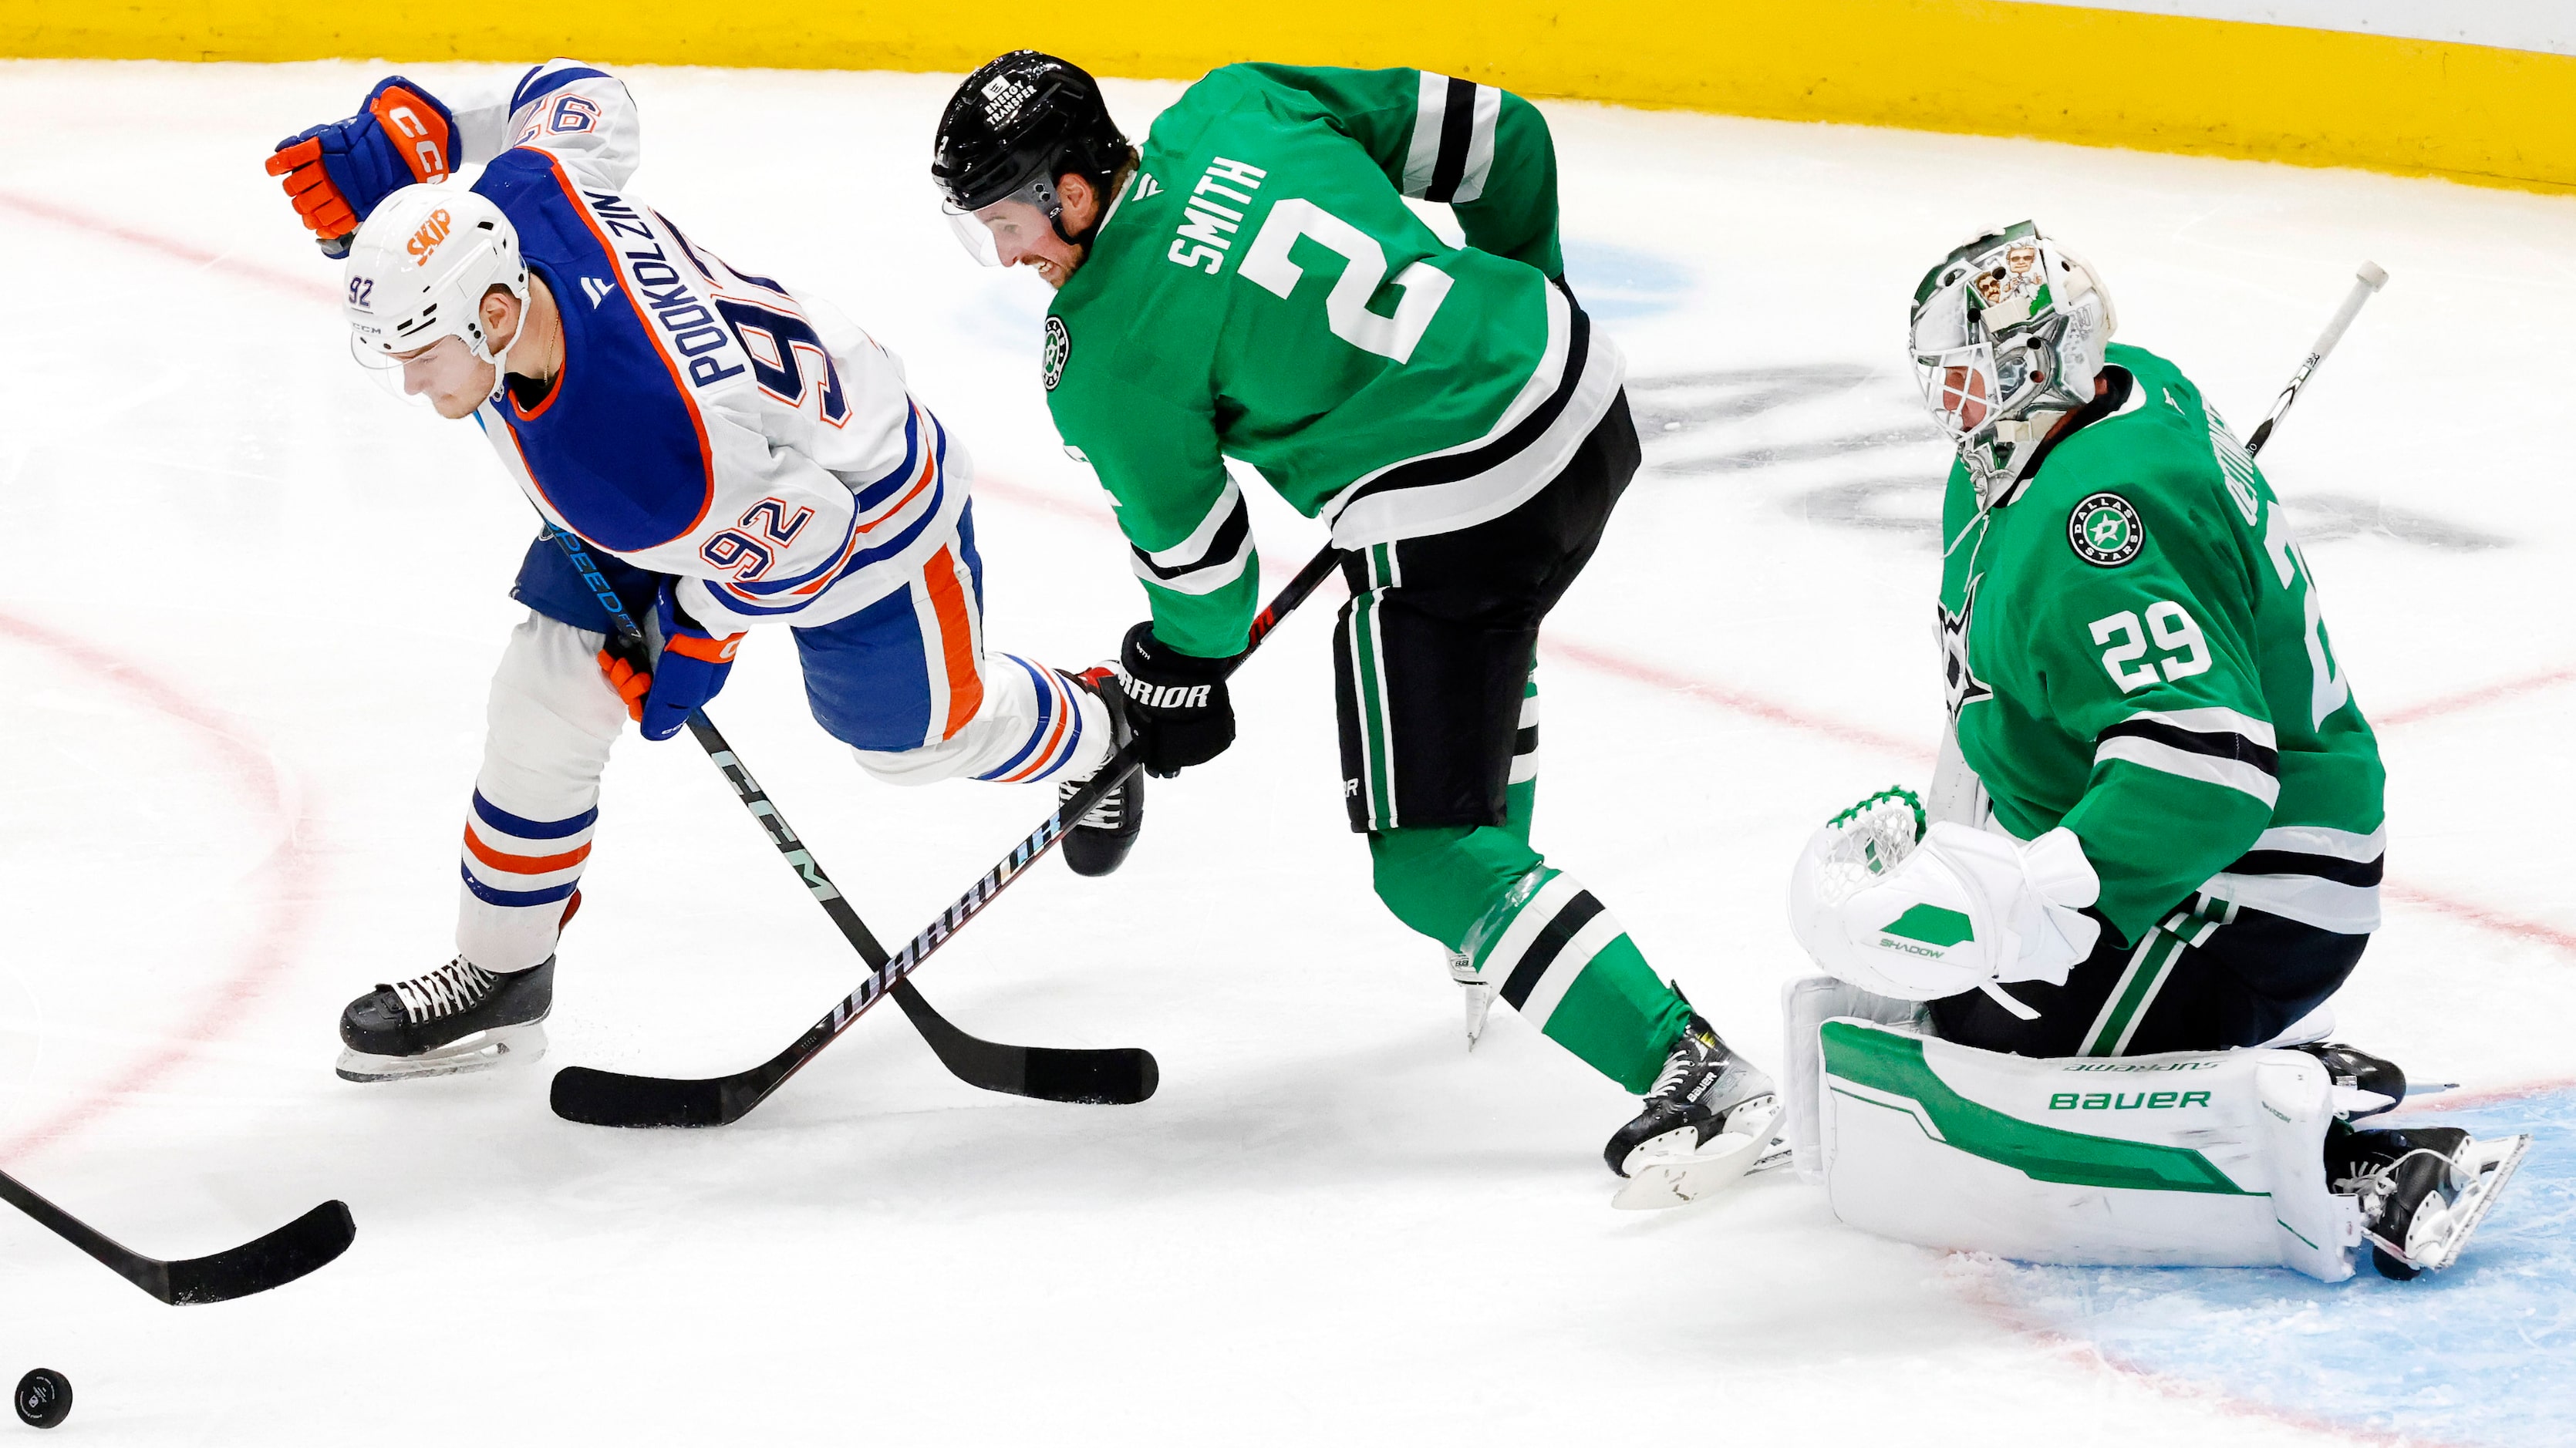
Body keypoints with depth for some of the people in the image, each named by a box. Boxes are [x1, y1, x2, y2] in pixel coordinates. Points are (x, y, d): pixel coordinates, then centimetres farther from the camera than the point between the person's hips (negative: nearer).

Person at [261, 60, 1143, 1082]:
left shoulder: (649, 468, -49)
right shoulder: (522, 193, -31)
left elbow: (799, 530, -32)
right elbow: (579, 100, -9)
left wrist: (698, 638, -16)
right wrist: (400, 136, -15)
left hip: (855, 496, -7)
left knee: (920, 735, 21)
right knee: (546, 695, -4)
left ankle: (1093, 732, 55)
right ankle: (501, 972, 13)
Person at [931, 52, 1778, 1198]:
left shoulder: (1100, 355, -10)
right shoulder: (1238, 106, 5)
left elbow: (1194, 544, 2)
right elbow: (1494, 134, 11)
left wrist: (1183, 679, 23)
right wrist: (1517, 294, 29)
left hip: (1446, 524, -9)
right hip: (1579, 384, 9)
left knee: (1432, 858, 0)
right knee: (1487, 642, 39)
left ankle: (1693, 1075, -10)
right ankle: (1502, 945, 52)